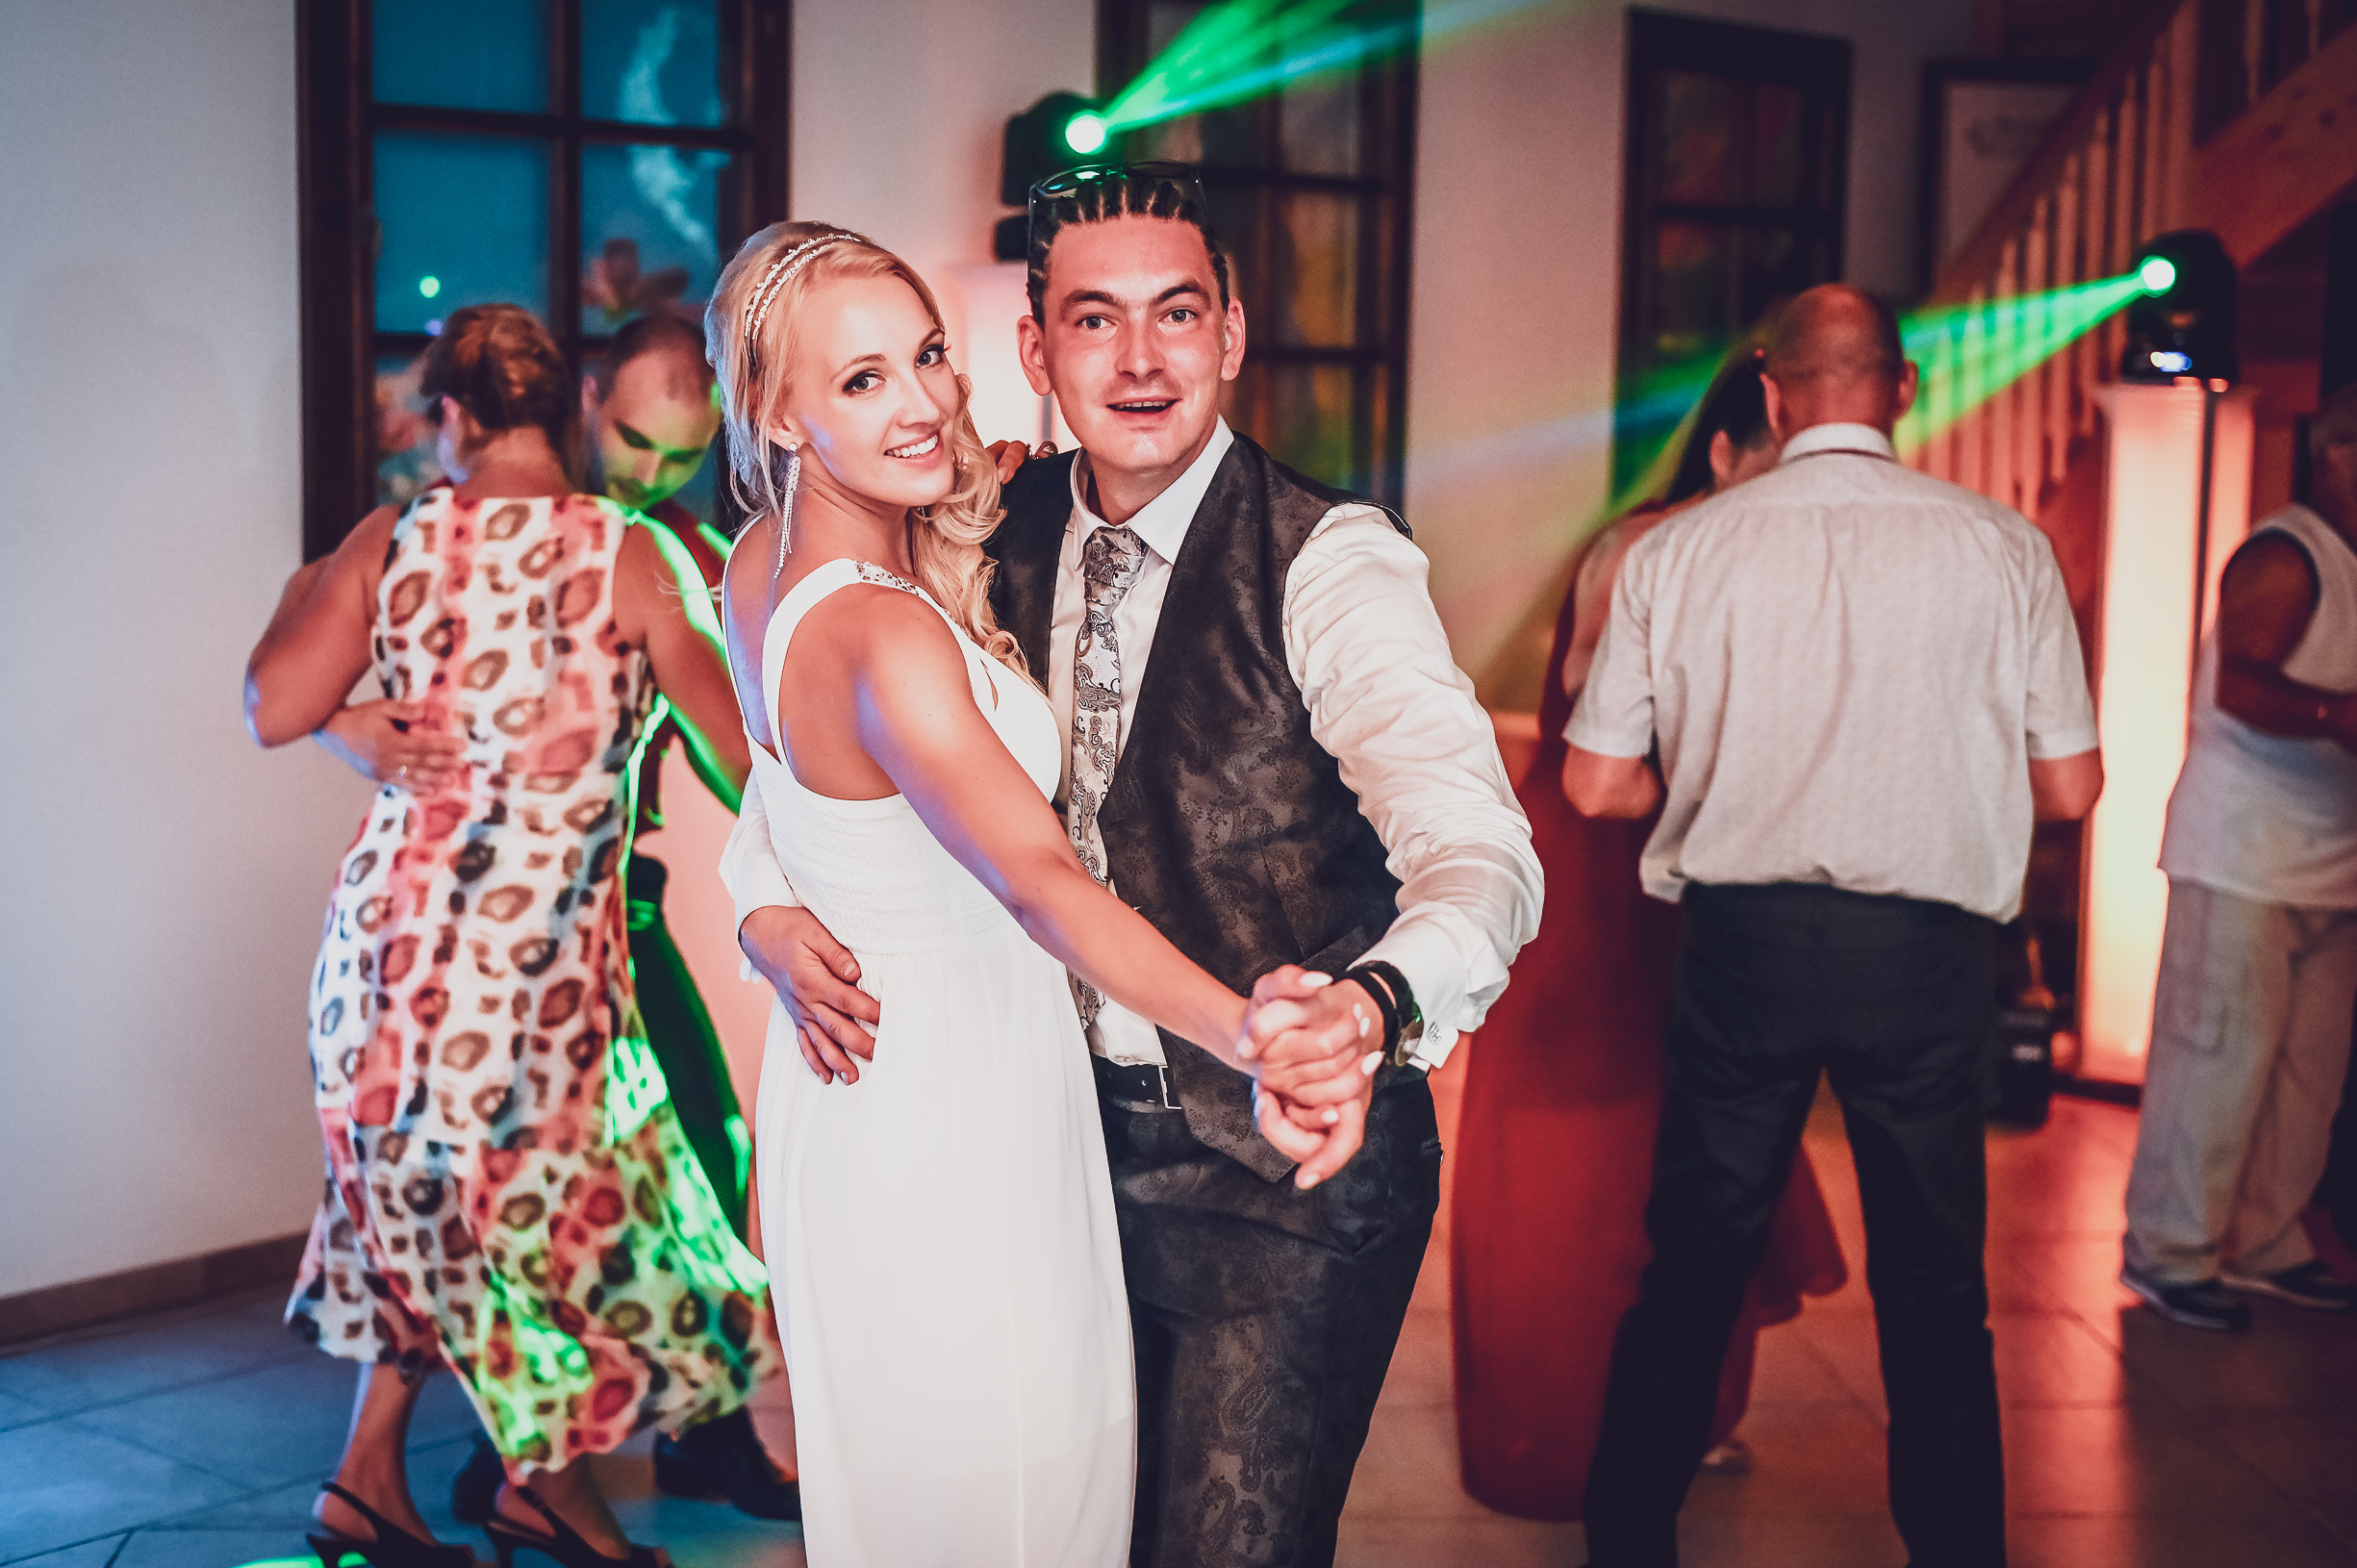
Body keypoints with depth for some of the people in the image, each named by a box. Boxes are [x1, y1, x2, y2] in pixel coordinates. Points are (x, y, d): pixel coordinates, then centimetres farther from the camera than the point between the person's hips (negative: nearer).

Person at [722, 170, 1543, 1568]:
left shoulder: (1332, 563, -18)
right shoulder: (1006, 545, -1)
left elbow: (1477, 847, -32)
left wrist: (1376, 1004, -54)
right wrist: (774, 910, -10)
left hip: (1285, 1162, -5)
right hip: (1079, 1138, 6)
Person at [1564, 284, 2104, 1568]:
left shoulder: (1675, 550, 0)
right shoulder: (2005, 548, -1)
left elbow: (1596, 784, 0)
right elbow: (2069, 787, 2)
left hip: (1740, 938, 1)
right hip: (1930, 954, 0)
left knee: (1691, 1270, 13)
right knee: (1936, 1293, 13)